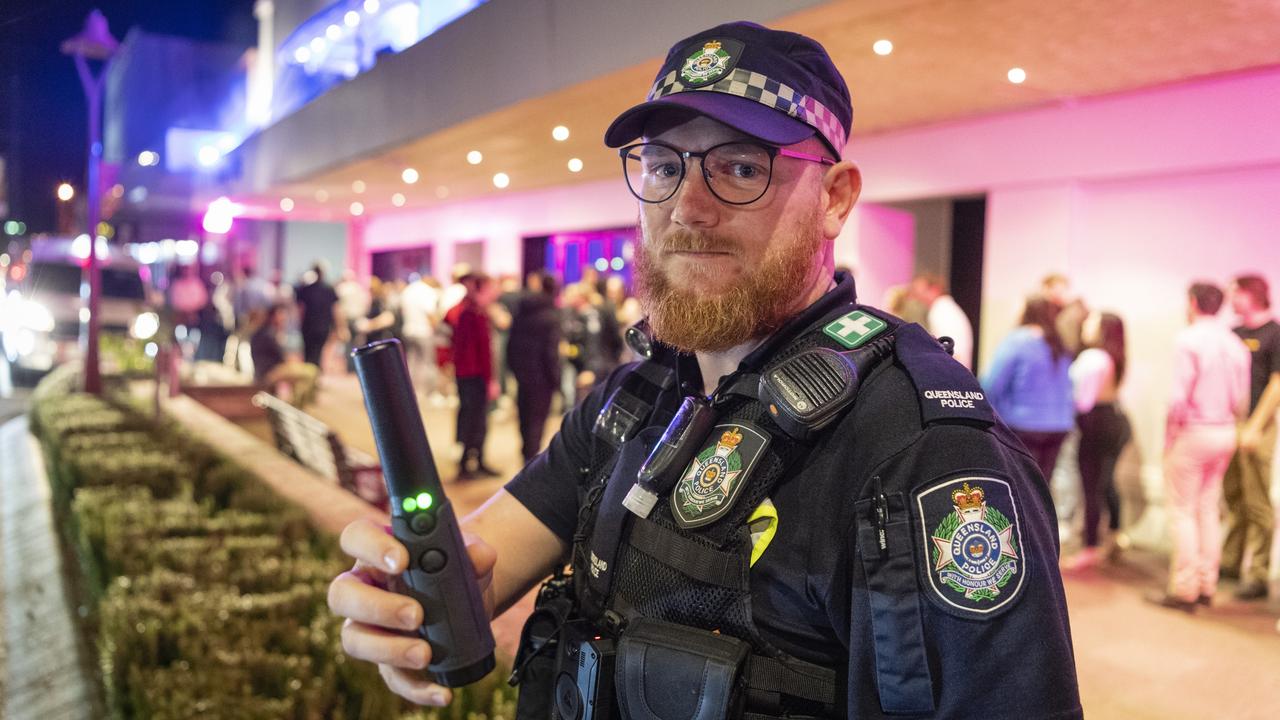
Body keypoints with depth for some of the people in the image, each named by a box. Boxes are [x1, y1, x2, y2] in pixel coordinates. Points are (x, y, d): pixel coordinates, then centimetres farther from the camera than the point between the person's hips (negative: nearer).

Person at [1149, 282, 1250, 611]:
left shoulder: (1189, 339, -14)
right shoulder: (1235, 344, 7)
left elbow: (1180, 395, -18)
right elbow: (1241, 398, 8)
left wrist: (1170, 435, -9)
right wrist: (1229, 423, 19)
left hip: (1193, 432, -7)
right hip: (1225, 433, 7)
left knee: (1183, 511, -1)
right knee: (1208, 510, 14)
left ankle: (1184, 590, 1)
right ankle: (1207, 585, 19)